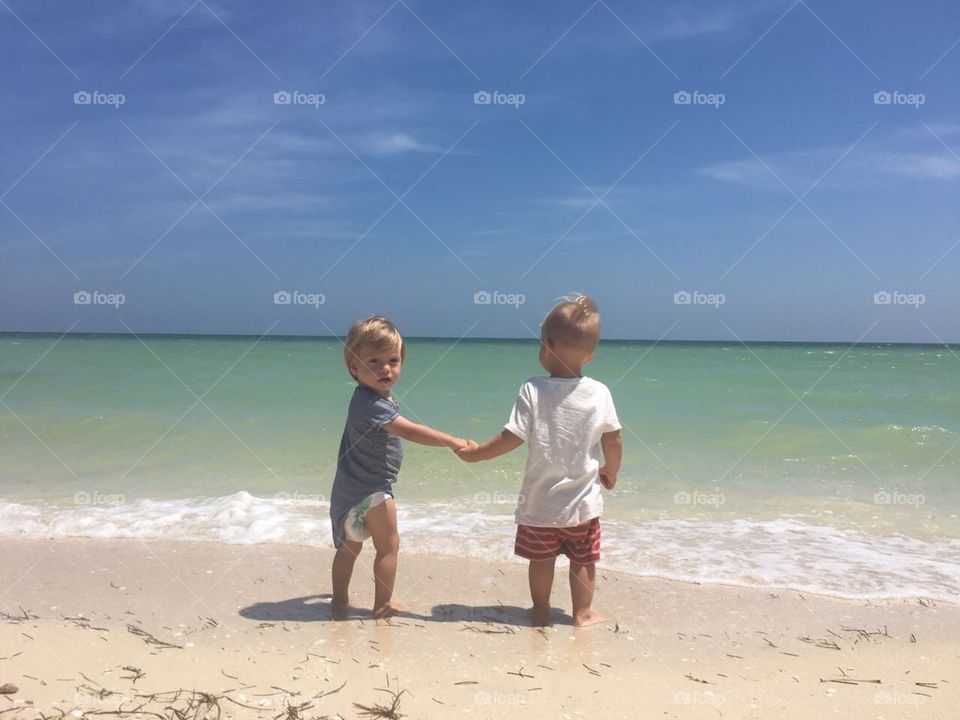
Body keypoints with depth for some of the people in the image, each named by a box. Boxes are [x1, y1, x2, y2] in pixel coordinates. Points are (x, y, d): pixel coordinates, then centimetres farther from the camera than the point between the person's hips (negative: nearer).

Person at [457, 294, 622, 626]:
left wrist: (475, 453, -4)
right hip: (584, 501, 1)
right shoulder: (600, 393, -10)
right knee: (583, 561, 18)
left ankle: (540, 612, 31)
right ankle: (583, 614, 28)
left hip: (540, 502, -1)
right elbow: (613, 441, -3)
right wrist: (610, 473, 15)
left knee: (541, 560, 17)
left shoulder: (533, 390, -17)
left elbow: (512, 438, -18)